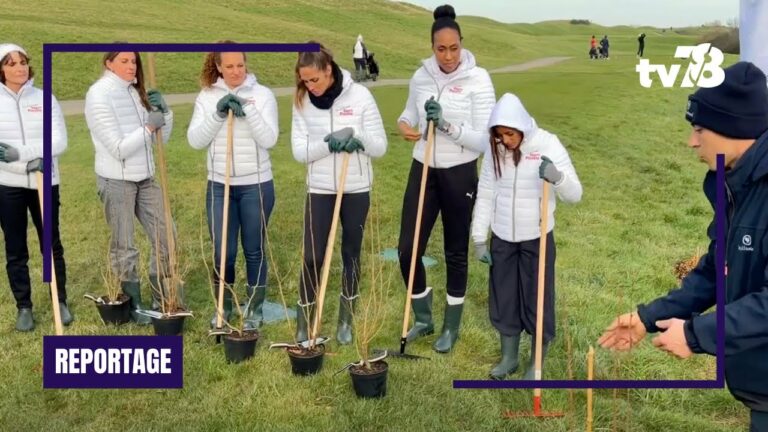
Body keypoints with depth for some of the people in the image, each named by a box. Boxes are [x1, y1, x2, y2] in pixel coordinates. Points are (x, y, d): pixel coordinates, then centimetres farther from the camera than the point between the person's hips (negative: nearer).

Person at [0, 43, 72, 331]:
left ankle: (61, 302, 22)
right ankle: (24, 307, 20)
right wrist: (30, 160, -21)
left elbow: (60, 141, -7)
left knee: (52, 244, 9)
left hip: (44, 182, 0)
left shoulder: (45, 99, 1)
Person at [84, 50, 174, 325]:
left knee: (164, 237, 9)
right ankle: (132, 305, 20)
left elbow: (161, 138, 8)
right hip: (116, 181, -7)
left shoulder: (135, 92, 7)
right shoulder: (99, 95, -13)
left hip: (145, 178, 7)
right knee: (124, 248, 5)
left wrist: (164, 112, -9)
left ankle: (162, 300, 23)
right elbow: (118, 149, -18)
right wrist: (148, 127, -17)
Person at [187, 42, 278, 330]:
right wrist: (218, 114, -16)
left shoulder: (263, 95, -4)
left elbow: (269, 139, -12)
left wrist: (248, 110, -23)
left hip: (256, 186, -2)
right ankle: (223, 307, 27)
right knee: (222, 252, 7)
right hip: (219, 186, 2)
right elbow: (195, 140, -5)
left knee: (254, 250, 9)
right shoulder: (206, 96, 3)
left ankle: (255, 310, 24)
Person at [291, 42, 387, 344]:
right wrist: (329, 143, -24)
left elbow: (380, 147, -8)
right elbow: (300, 151, -8)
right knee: (312, 258, -1)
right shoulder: (302, 101, -3)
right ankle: (303, 327, 12)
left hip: (356, 189, 0)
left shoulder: (360, 96, -10)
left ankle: (346, 321, 27)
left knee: (351, 255, 12)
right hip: (320, 189, 1)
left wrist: (356, 136, -27)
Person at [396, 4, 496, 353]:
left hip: (459, 175, -4)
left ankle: (451, 327, 29)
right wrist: (404, 124, -4)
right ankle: (423, 319, 28)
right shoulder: (421, 77, 2)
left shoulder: (477, 79, -11)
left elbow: (485, 140, -15)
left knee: (456, 253, 9)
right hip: (422, 171, 4)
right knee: (407, 250, 3)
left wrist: (447, 125, -27)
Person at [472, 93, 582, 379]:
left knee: (537, 300, 6)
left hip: (537, 238, -3)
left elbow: (575, 195, -19)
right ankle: (508, 358, 32)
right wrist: (479, 238, 3)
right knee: (503, 299, 13)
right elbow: (485, 194, 4)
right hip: (502, 238, 4)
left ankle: (536, 364, 25)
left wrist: (557, 177, -41)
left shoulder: (548, 145, -16)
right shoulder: (495, 149, -4)